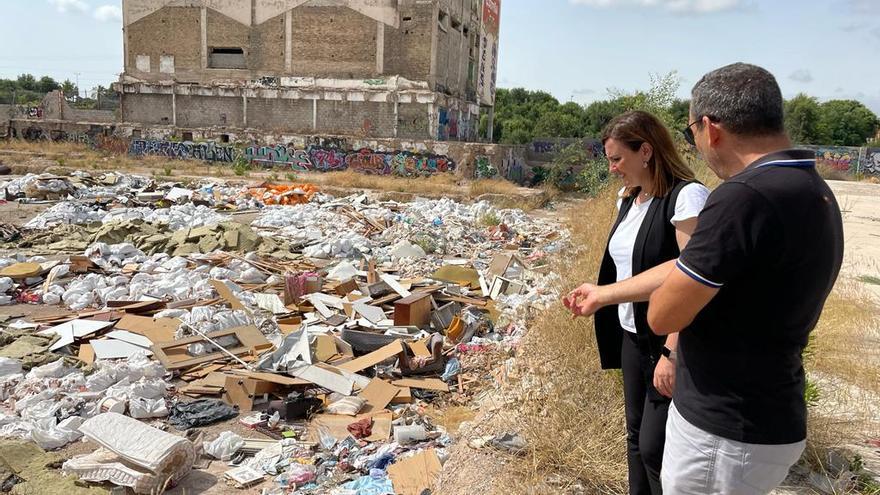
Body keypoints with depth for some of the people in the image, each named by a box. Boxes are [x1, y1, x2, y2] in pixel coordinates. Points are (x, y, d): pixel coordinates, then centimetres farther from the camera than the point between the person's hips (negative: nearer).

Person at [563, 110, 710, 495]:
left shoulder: (687, 196, -18)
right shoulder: (629, 198, 8)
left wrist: (671, 353, -23)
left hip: (669, 344, -8)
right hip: (633, 336, 8)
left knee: (654, 447, -1)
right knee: (636, 437, 18)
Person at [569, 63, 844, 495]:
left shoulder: (745, 198, -28)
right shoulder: (812, 189, 5)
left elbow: (662, 316, -21)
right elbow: (686, 268, 12)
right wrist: (603, 294, 19)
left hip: (726, 435, -9)